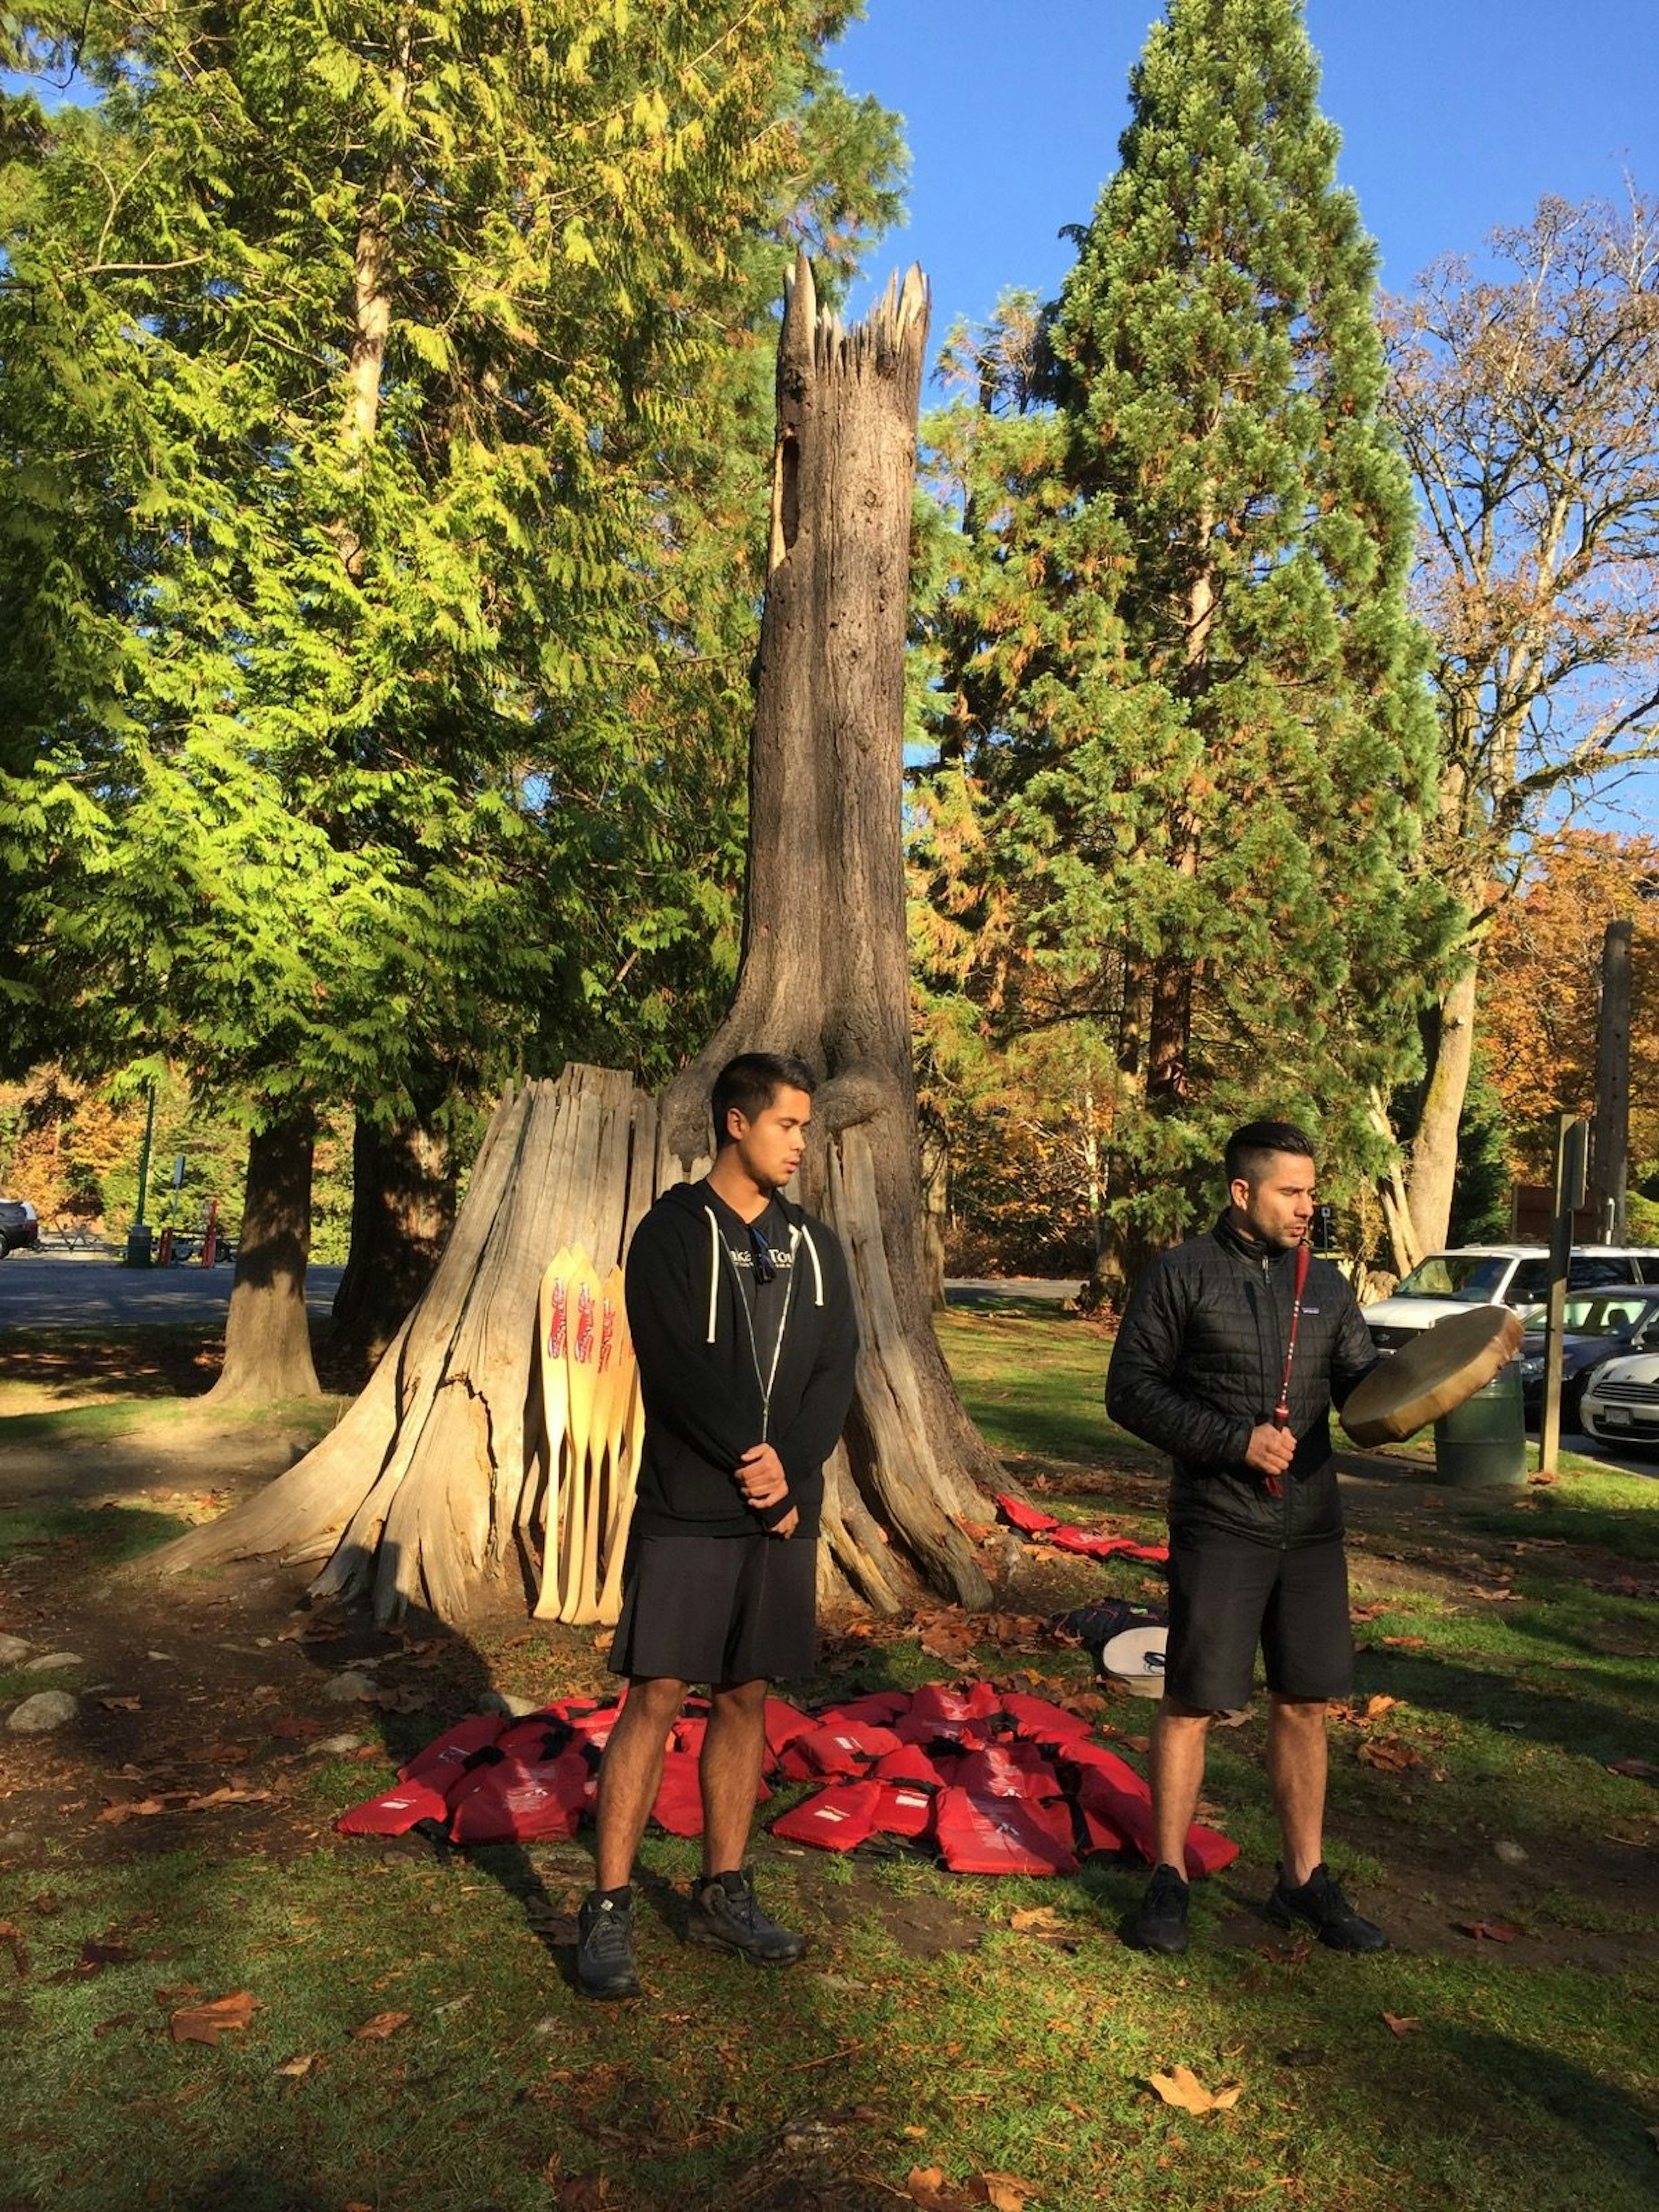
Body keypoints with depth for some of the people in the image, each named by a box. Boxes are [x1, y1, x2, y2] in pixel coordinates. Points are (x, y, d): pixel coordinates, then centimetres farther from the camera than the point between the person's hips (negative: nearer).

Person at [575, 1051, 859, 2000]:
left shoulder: (815, 1244, 10)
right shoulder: (674, 1230, -4)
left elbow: (838, 1372, 3)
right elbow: (675, 1364, -13)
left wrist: (790, 1475, -9)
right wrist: (752, 1457, -13)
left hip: (784, 1511, 5)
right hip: (686, 1510, -4)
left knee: (747, 1698, 11)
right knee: (656, 1698, -2)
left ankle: (725, 1892, 24)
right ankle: (609, 1910, 9)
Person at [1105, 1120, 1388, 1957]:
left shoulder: (1325, 1284, 10)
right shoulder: (1180, 1276, -5)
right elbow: (1130, 1391, -8)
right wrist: (1237, 1441, -16)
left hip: (1312, 1528, 5)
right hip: (1218, 1530, -4)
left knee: (1304, 1703, 12)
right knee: (1190, 1702, 2)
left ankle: (1305, 1880, 27)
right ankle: (1168, 1879, 18)